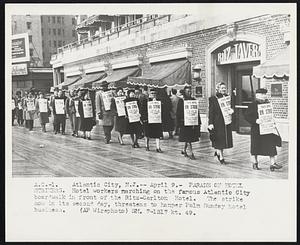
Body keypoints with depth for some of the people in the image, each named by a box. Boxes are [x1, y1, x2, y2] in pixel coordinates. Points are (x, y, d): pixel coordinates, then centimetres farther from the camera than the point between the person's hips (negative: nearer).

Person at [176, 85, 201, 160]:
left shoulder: (193, 100, 8)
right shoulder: (181, 101, -4)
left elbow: (197, 111, 11)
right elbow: (178, 112, -4)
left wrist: (198, 122, 7)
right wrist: (179, 123, -10)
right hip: (185, 122, -5)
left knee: (188, 138, 12)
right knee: (188, 138, -6)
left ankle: (184, 150, 30)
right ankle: (191, 153, -4)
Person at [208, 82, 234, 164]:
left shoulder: (227, 97, 11)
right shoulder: (213, 99, -5)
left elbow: (231, 106, 13)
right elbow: (211, 112, -7)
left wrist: (231, 110, -13)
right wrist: (210, 123, -14)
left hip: (226, 121, 5)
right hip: (217, 122, -5)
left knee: (225, 138, 10)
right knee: (219, 139, -2)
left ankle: (217, 151, 34)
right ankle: (221, 157, 8)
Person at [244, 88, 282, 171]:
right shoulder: (252, 105, -6)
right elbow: (246, 116, -11)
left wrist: (273, 123, 4)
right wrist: (255, 120, -23)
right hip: (256, 129, -4)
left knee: (271, 145, -2)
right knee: (255, 146, 6)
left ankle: (272, 163, 0)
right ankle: (254, 163, 21)